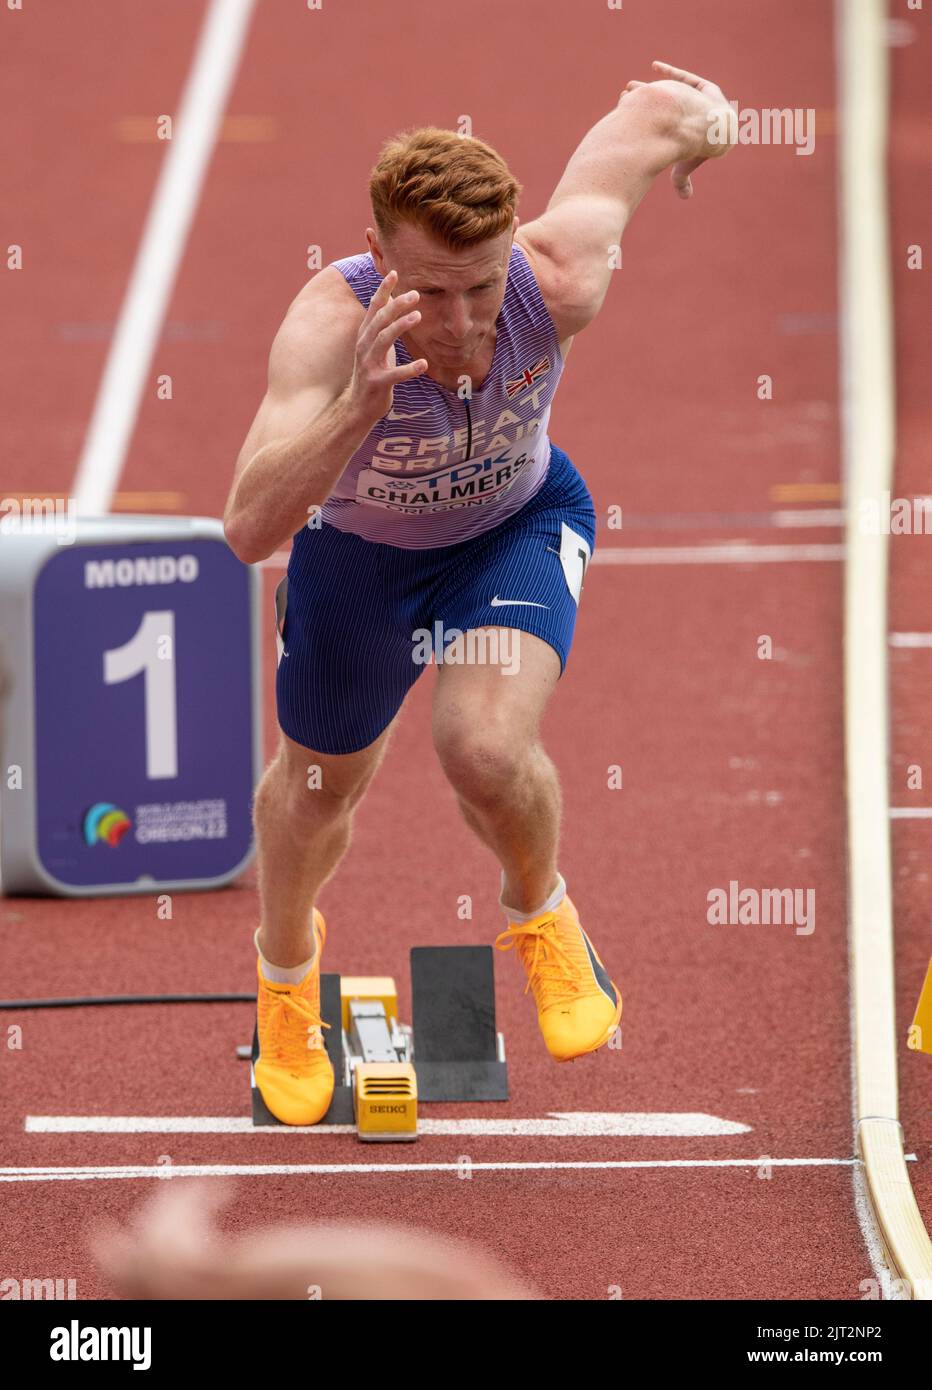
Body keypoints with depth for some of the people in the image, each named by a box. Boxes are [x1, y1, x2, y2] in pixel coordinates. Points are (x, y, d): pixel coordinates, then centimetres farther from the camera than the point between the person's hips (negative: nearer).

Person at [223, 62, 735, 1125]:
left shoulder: (556, 285, -38)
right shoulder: (332, 325, -42)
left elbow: (650, 113, -18)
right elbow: (248, 530, -53)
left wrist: (704, 120, 6)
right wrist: (357, 406, -68)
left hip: (516, 525, 0)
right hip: (359, 548, 0)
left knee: (486, 750, -28)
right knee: (317, 786, 22)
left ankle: (537, 913, 9)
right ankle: (286, 967, 58)